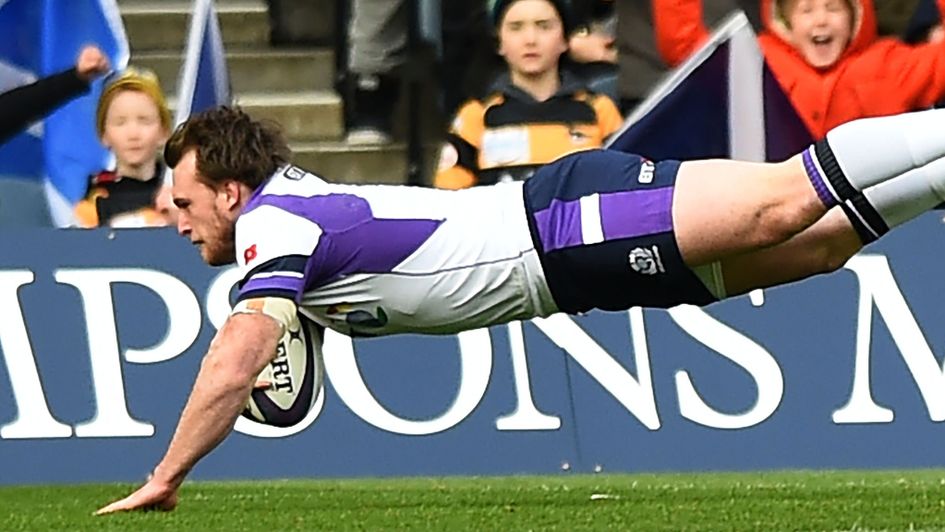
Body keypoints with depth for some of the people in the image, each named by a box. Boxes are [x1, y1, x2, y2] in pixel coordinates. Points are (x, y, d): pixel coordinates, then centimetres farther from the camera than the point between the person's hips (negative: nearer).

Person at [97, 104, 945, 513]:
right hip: (567, 236, 8)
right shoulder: (296, 206, 18)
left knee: (783, 201, -21)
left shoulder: (274, 226, -10)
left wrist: (164, 479, -14)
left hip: (566, 228, -8)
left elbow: (233, 365, -20)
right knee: (823, 240, 0)